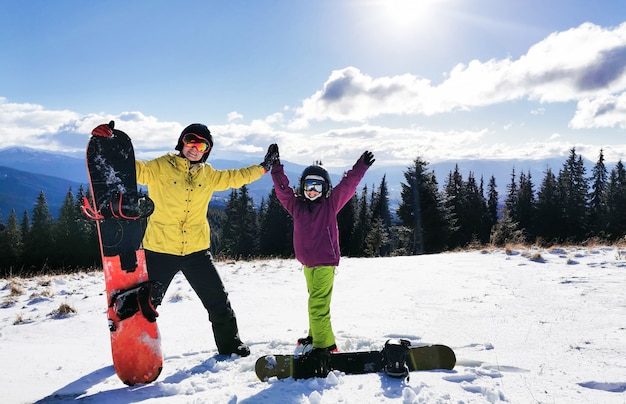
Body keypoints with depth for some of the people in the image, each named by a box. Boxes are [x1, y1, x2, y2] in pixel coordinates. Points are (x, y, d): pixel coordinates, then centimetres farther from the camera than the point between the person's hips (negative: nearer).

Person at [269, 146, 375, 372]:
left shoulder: (330, 204, -2)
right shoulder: (296, 205, 7)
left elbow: (347, 185, -6)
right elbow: (282, 188, 2)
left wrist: (361, 166, -11)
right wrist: (275, 166, -5)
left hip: (325, 262, -6)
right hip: (307, 262, 6)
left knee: (318, 304, -14)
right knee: (315, 301, 22)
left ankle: (324, 346, -9)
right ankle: (315, 335, 38)